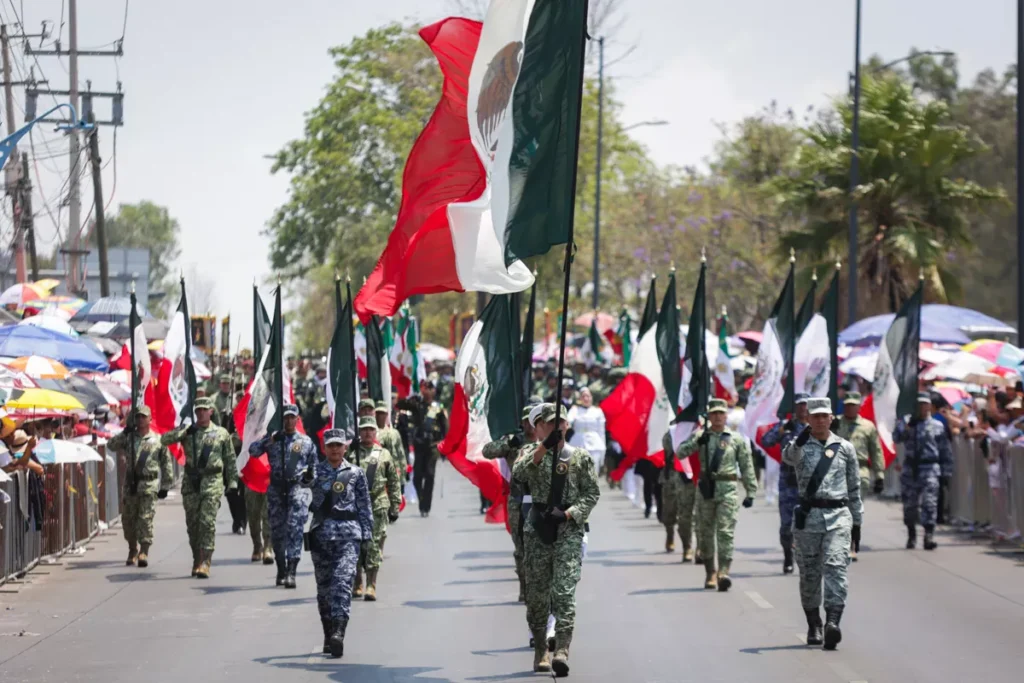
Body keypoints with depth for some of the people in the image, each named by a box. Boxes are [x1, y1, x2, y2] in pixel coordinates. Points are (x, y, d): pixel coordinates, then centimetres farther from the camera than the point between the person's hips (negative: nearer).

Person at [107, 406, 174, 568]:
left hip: (149, 485, -3)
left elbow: (166, 464, 6)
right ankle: (132, 550, 25)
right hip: (131, 483, 3)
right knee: (128, 519, 8)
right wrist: (124, 433, -13)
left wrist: (165, 486, 3)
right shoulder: (128, 438, 10)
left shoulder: (158, 440, 4)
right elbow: (111, 445, -3)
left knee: (145, 518, -12)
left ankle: (144, 553, -14)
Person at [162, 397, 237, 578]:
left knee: (207, 522, -12)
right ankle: (197, 560, 19)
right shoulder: (187, 431, 9)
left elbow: (230, 460, 10)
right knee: (192, 523, 6)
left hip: (212, 483, -3)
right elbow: (164, 440, -3)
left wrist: (232, 483, 6)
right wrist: (183, 431, -14)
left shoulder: (221, 433, 6)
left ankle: (205, 563, -13)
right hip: (190, 482, 3)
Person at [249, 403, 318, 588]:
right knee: (277, 529, 7)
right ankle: (281, 569, 20)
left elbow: (314, 467, 16)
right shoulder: (272, 439, 10)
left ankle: (291, 571, -19)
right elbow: (252, 451, -3)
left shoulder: (306, 441, 9)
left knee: (294, 529, -13)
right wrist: (269, 441, -13)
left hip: (297, 488, -2)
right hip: (276, 489, 2)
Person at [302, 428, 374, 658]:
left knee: (343, 581, -16)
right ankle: (328, 635, 18)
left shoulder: (355, 473, 7)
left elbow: (364, 506, 9)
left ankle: (339, 632, -26)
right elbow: (307, 482, -14)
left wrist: (367, 536, 3)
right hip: (321, 533, 2)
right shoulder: (316, 470, 8)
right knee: (324, 586, 7)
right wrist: (307, 478, -38)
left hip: (348, 534, -2)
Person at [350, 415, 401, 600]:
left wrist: (395, 507, 8)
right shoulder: (350, 453, 5)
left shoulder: (384, 455, 10)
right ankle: (357, 583, 17)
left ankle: (371, 586, -4)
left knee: (374, 545, -5)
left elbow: (394, 483, 12)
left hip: (378, 507, 0)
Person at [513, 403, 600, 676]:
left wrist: (568, 514, -12)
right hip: (537, 529, 2)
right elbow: (518, 474, -15)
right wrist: (544, 447, -26)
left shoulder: (580, 457, 5)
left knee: (564, 591, -13)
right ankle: (540, 649, 18)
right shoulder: (531, 451, 7)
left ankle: (562, 650, -21)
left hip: (569, 530, -2)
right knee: (537, 592, 5)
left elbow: (592, 494, 4)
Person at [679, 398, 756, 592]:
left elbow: (747, 467, 8)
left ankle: (724, 573, -18)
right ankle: (710, 574, 19)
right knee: (706, 533, 8)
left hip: (728, 490, -2)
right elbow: (681, 452, -3)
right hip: (706, 489, 2)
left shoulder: (737, 439, 6)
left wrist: (750, 492, 6)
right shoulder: (700, 436, 7)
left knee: (726, 532, -11)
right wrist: (695, 441, -20)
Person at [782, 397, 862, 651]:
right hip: (808, 515, 0)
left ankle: (833, 621, -24)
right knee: (809, 572, 5)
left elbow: (854, 487, 16)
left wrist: (857, 521, 16)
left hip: (838, 515, 0)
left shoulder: (845, 448, 11)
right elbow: (789, 457, -20)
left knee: (836, 567, -15)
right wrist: (798, 442, -41)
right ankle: (813, 625, 17)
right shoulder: (800, 446, 6)